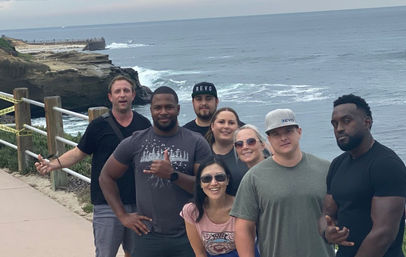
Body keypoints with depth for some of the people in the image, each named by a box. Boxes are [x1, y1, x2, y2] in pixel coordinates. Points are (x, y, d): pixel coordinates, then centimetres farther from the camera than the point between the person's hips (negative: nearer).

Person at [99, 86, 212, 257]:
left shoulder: (196, 143, 1)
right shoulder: (135, 143, 4)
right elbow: (106, 177, 13)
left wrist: (173, 175, -20)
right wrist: (123, 216, 5)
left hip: (188, 237, -1)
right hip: (148, 237, 1)